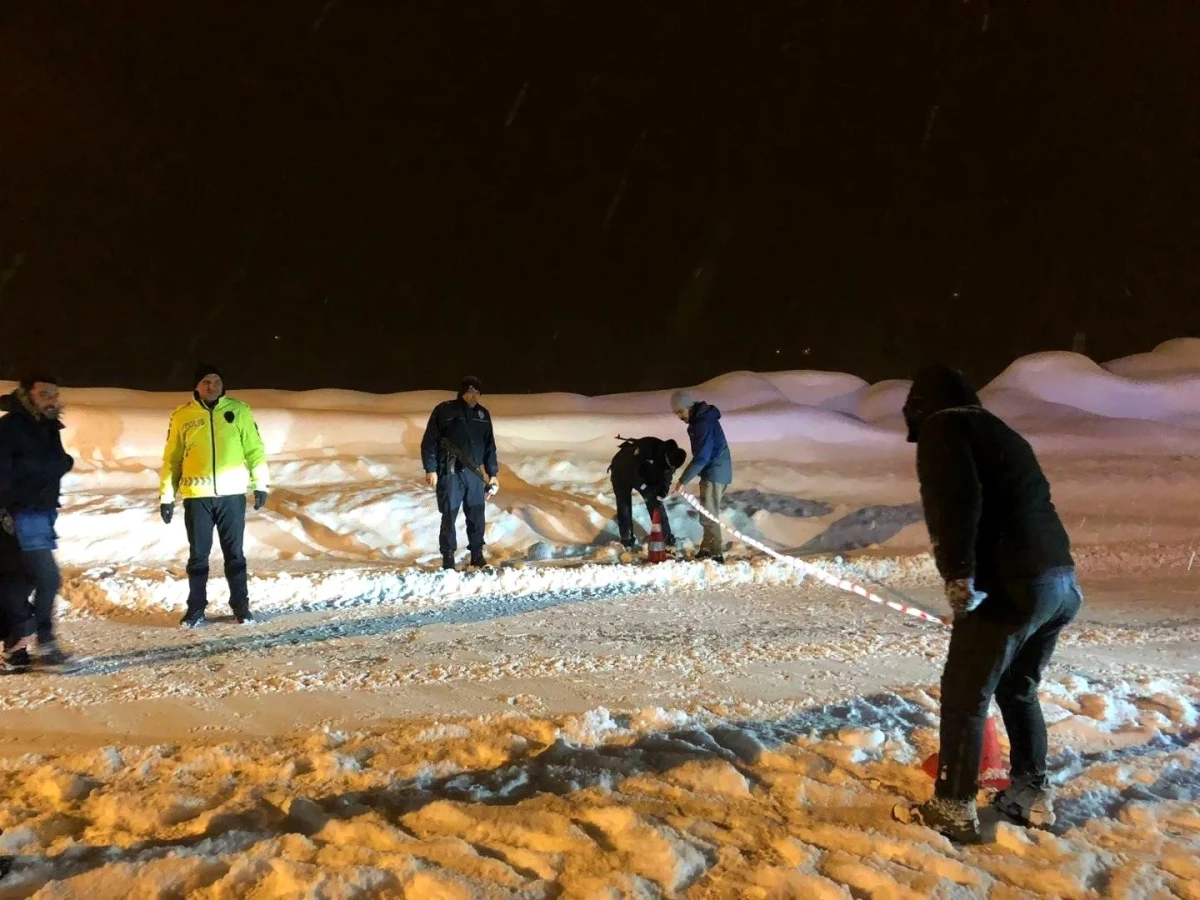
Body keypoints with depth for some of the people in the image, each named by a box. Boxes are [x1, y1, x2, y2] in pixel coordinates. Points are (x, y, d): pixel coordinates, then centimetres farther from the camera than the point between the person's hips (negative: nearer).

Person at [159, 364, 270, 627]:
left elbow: (254, 448, 5)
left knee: (234, 553, 8)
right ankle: (196, 609, 18)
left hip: (232, 494, 0)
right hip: (197, 496, 0)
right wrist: (166, 495, 5)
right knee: (198, 554, 8)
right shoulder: (182, 416, 3)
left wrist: (260, 484, 0)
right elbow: (171, 458, 7)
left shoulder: (239, 410, 3)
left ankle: (241, 606, 16)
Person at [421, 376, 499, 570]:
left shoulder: (483, 415, 12)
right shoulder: (444, 411, -2)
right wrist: (431, 469, -9)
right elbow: (429, 441, -3)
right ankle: (448, 558, 8)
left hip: (475, 474, 4)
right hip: (450, 473, -4)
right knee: (449, 516, -1)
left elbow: (489, 446, 16)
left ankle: (477, 556, 15)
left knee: (477, 517, 4)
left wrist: (493, 474, 13)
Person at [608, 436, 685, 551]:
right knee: (624, 505, -7)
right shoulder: (648, 446, -39)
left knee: (655, 503, -1)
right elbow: (630, 468, -35)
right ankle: (627, 540, 5)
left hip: (645, 473, 5)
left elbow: (665, 480, -6)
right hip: (623, 471, -5)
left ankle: (667, 537, 7)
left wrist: (660, 496, -20)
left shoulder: (672, 460, -18)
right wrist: (643, 488, -33)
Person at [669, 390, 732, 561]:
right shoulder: (699, 420, 10)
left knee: (708, 515, -8)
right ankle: (707, 549, 25)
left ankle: (716, 554, -5)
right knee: (709, 513, 16)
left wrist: (683, 481, -26)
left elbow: (701, 457, -27)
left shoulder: (704, 424, -22)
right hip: (715, 471, 10)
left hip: (715, 473, -10)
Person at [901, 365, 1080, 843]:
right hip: (1061, 581, 9)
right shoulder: (1001, 433, 25)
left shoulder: (942, 428, -1)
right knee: (1019, 690, 25)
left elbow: (958, 499, -20)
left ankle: (954, 810, 14)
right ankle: (1033, 795, 33)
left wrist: (959, 573, -25)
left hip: (1011, 585, -9)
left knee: (965, 697, 5)